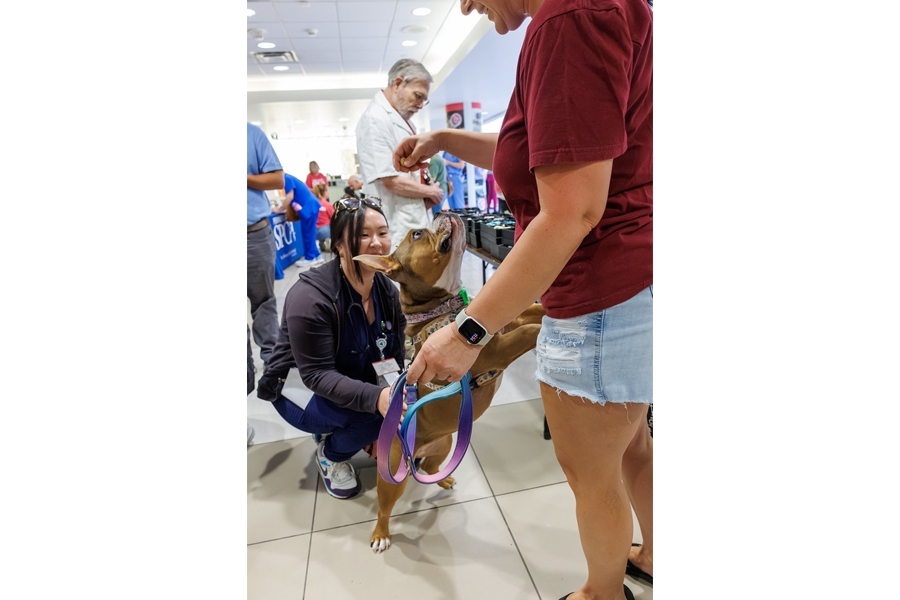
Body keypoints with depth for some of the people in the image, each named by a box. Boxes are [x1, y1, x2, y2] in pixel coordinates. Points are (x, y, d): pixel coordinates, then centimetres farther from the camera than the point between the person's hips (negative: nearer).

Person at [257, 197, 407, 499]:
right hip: (302, 393, -6)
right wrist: (376, 397, -44)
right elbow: (317, 375, -30)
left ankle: (371, 436, 14)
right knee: (372, 411, -32)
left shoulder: (387, 290, -8)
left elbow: (396, 355, -5)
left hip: (361, 382, 6)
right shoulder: (309, 297, -28)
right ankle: (330, 455, 1)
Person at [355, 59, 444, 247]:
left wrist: (427, 196, 3)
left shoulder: (402, 119, 15)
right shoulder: (375, 119, -14)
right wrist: (430, 191, -6)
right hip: (400, 230, -9)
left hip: (417, 221, 10)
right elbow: (391, 181, -21)